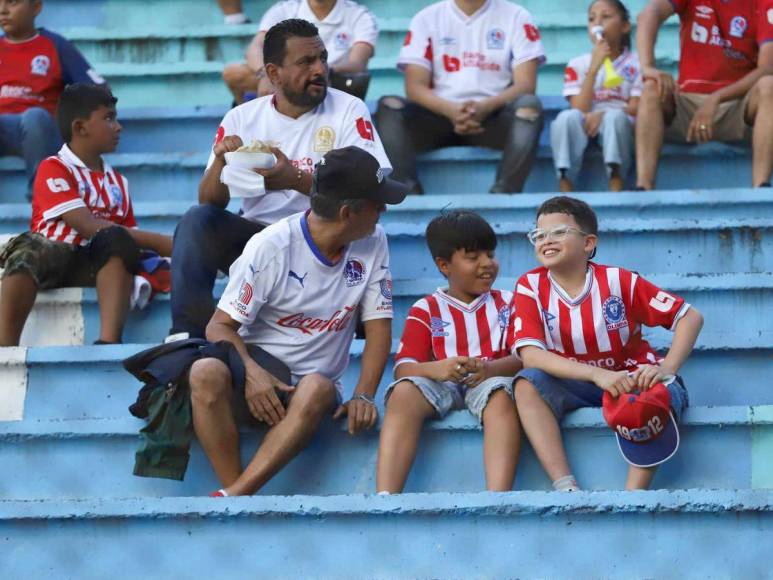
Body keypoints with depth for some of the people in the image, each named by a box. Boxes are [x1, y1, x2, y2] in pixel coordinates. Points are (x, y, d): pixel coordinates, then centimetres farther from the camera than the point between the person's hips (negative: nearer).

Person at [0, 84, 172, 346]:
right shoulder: (54, 168, 2)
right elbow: (87, 226, -10)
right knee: (31, 248, -38)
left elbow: (130, 235, 19)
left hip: (97, 265, 4)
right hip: (51, 256, -4)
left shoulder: (117, 182, 22)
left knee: (117, 240, -29)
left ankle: (109, 341, -44)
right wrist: (159, 242, -12)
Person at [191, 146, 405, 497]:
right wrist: (251, 373, -29)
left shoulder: (373, 243, 1)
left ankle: (230, 498, -41)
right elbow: (220, 325, -9)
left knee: (319, 389, -37)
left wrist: (364, 395, -14)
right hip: (257, 369, -2)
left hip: (313, 379, 2)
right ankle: (235, 495, -34)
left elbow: (378, 326, 2)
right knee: (206, 373, -36)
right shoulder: (271, 247, -10)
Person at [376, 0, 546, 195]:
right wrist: (451, 110, -23)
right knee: (390, 106, -26)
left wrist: (485, 108, -25)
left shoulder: (516, 17, 6)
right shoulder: (427, 18, 9)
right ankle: (410, 196, -41)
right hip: (442, 115, 1)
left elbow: (525, 85, -4)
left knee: (529, 105, -32)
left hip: (494, 117, -1)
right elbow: (415, 87, -1)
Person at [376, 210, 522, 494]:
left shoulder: (507, 303, 18)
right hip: (441, 385, 1)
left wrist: (490, 368, -20)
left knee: (501, 394, -37)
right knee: (405, 391, -33)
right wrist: (436, 369, -23)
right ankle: (385, 499, -44)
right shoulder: (426, 310, 15)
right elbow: (403, 368, 2)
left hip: (491, 382, -1)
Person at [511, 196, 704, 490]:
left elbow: (690, 317, -8)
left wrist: (667, 369, -25)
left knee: (662, 393, -34)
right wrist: (597, 374, -32)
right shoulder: (530, 287, -6)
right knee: (528, 383, -27)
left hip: (631, 379, -1)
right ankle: (565, 487, -37)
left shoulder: (618, 281, -10)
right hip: (575, 386, 2)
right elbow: (530, 354, -20)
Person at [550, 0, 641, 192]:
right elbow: (580, 110, -5)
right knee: (567, 117, -32)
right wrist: (594, 68, -14)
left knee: (614, 116, -35)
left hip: (622, 129, -1)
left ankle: (616, 192, -41)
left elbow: (636, 109, -3)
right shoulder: (578, 65, 8)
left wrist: (603, 115, -21)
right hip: (585, 129, 1)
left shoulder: (636, 64, 5)